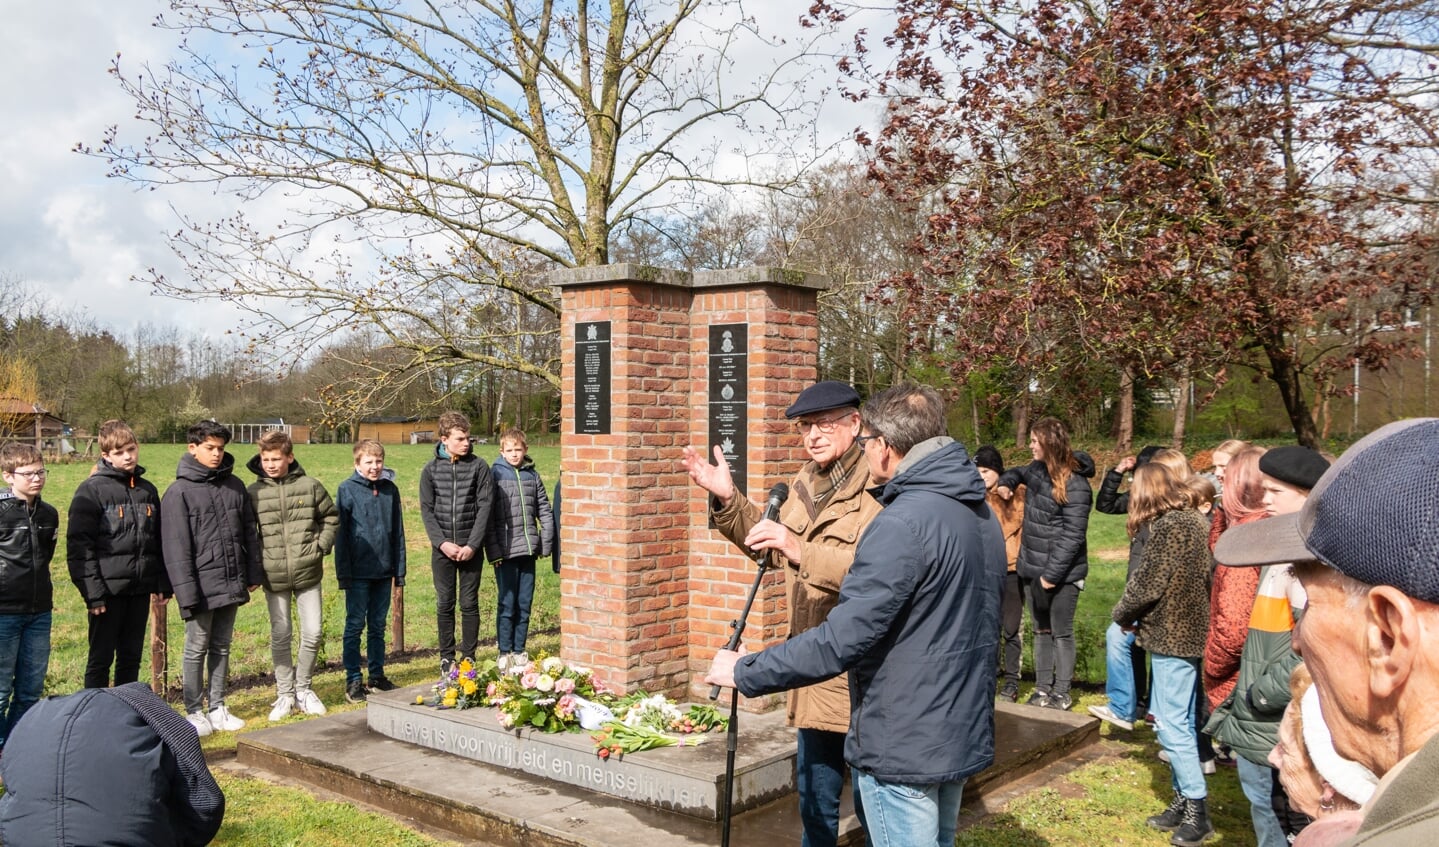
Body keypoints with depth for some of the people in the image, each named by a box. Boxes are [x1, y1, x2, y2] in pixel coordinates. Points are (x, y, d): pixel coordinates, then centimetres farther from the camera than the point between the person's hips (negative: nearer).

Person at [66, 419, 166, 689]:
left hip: (140, 590, 5)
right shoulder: (91, 490, -7)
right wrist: (92, 592, -16)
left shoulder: (148, 490, 10)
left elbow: (159, 540, 15)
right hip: (108, 589, -5)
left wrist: (163, 582, 9)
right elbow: (79, 544, -11)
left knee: (132, 657, 13)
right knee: (101, 658, 3)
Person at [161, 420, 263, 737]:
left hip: (232, 585, 5)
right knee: (197, 648, 6)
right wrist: (187, 592, -16)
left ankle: (217, 708, 24)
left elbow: (250, 532, 12)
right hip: (202, 586, -5)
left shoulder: (234, 486, 8)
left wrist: (253, 574, 8)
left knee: (222, 647, 14)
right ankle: (194, 712, 17)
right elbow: (176, 547, -11)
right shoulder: (179, 492, -7)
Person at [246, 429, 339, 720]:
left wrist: (321, 546, -1)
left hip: (308, 574, 0)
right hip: (274, 577, 0)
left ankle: (303, 689, 22)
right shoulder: (253, 493, -1)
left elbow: (331, 517, 10)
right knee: (280, 637, 7)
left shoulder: (310, 486, -1)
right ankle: (285, 694, 20)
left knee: (313, 633, 3)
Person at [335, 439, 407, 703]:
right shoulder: (347, 490, -5)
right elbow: (340, 534, -5)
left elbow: (398, 533, 10)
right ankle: (353, 680, 10)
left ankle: (377, 676, 21)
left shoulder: (390, 490, 7)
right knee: (355, 626, 3)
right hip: (359, 572, -4)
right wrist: (344, 572, -8)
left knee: (378, 626, 12)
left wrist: (399, 570, 8)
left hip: (384, 571, 4)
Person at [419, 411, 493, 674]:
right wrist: (442, 542, -11)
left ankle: (469, 656, 15)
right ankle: (446, 657, 19)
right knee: (445, 604, 8)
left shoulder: (479, 467, -1)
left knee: (469, 603, 5)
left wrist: (472, 545, -11)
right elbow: (426, 509, 1)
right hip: (442, 548, 1)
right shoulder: (431, 469, 3)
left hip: (471, 548, -1)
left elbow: (484, 507, -4)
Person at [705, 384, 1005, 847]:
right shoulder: (981, 514, 7)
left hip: (904, 748, -9)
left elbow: (842, 639, -27)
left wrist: (746, 672, -16)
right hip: (964, 737, 9)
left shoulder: (902, 524, -24)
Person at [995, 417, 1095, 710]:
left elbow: (1073, 535, -21)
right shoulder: (1038, 469, 4)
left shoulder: (1075, 485, -19)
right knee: (1041, 630, 16)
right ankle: (1043, 688, 26)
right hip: (1032, 568, 8)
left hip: (1062, 573, -8)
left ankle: (1061, 694, 16)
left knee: (1061, 633, 5)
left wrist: (1052, 574, -21)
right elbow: (1019, 473, 30)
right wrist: (1006, 483, 8)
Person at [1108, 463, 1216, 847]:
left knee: (1171, 724, -3)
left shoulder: (1169, 525, -16)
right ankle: (1184, 801, 22)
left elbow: (1147, 582, -16)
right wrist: (1140, 618, 11)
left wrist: (1123, 614, 1)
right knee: (1178, 721, 15)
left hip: (1174, 635, -9)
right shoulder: (1195, 519, 11)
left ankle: (1197, 808, 3)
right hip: (1191, 630, 9)